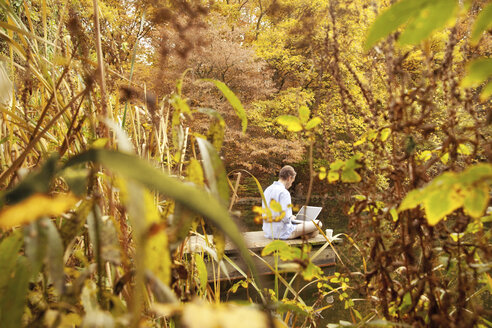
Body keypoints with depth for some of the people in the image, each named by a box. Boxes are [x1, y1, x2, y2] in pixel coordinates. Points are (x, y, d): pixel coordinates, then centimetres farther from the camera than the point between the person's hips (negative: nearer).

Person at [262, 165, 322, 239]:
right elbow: (285, 218, -25)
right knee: (317, 223, -2)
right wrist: (291, 218, -2)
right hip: (282, 233, -9)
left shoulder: (267, 190, 7)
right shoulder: (284, 192, -19)